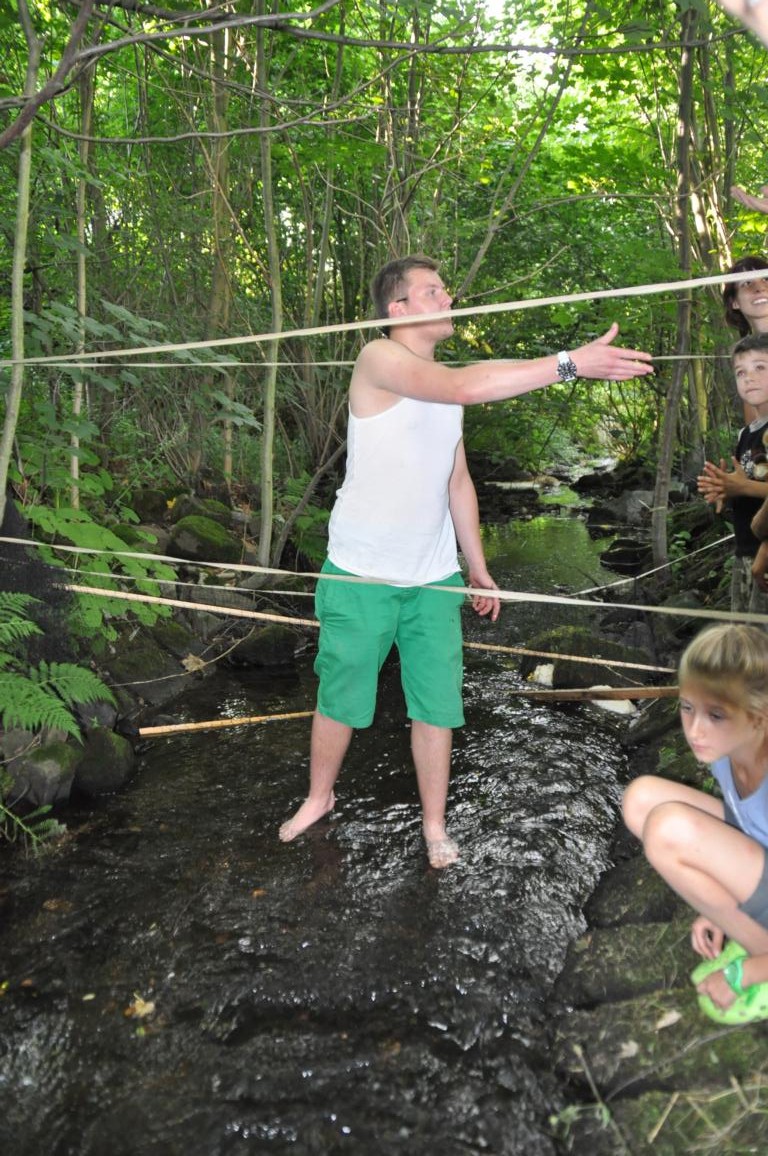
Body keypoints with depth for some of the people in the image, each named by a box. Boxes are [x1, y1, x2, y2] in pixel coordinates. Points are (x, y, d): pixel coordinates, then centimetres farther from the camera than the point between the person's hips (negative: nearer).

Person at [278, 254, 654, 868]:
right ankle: (319, 797, 35)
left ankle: (435, 824, 23)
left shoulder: (443, 379, 12)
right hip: (362, 575, -5)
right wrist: (570, 363, -33)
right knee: (341, 698, 10)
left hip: (434, 577, 6)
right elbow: (466, 388, -32)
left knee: (437, 705, 5)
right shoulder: (379, 359, -13)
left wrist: (478, 565, 14)